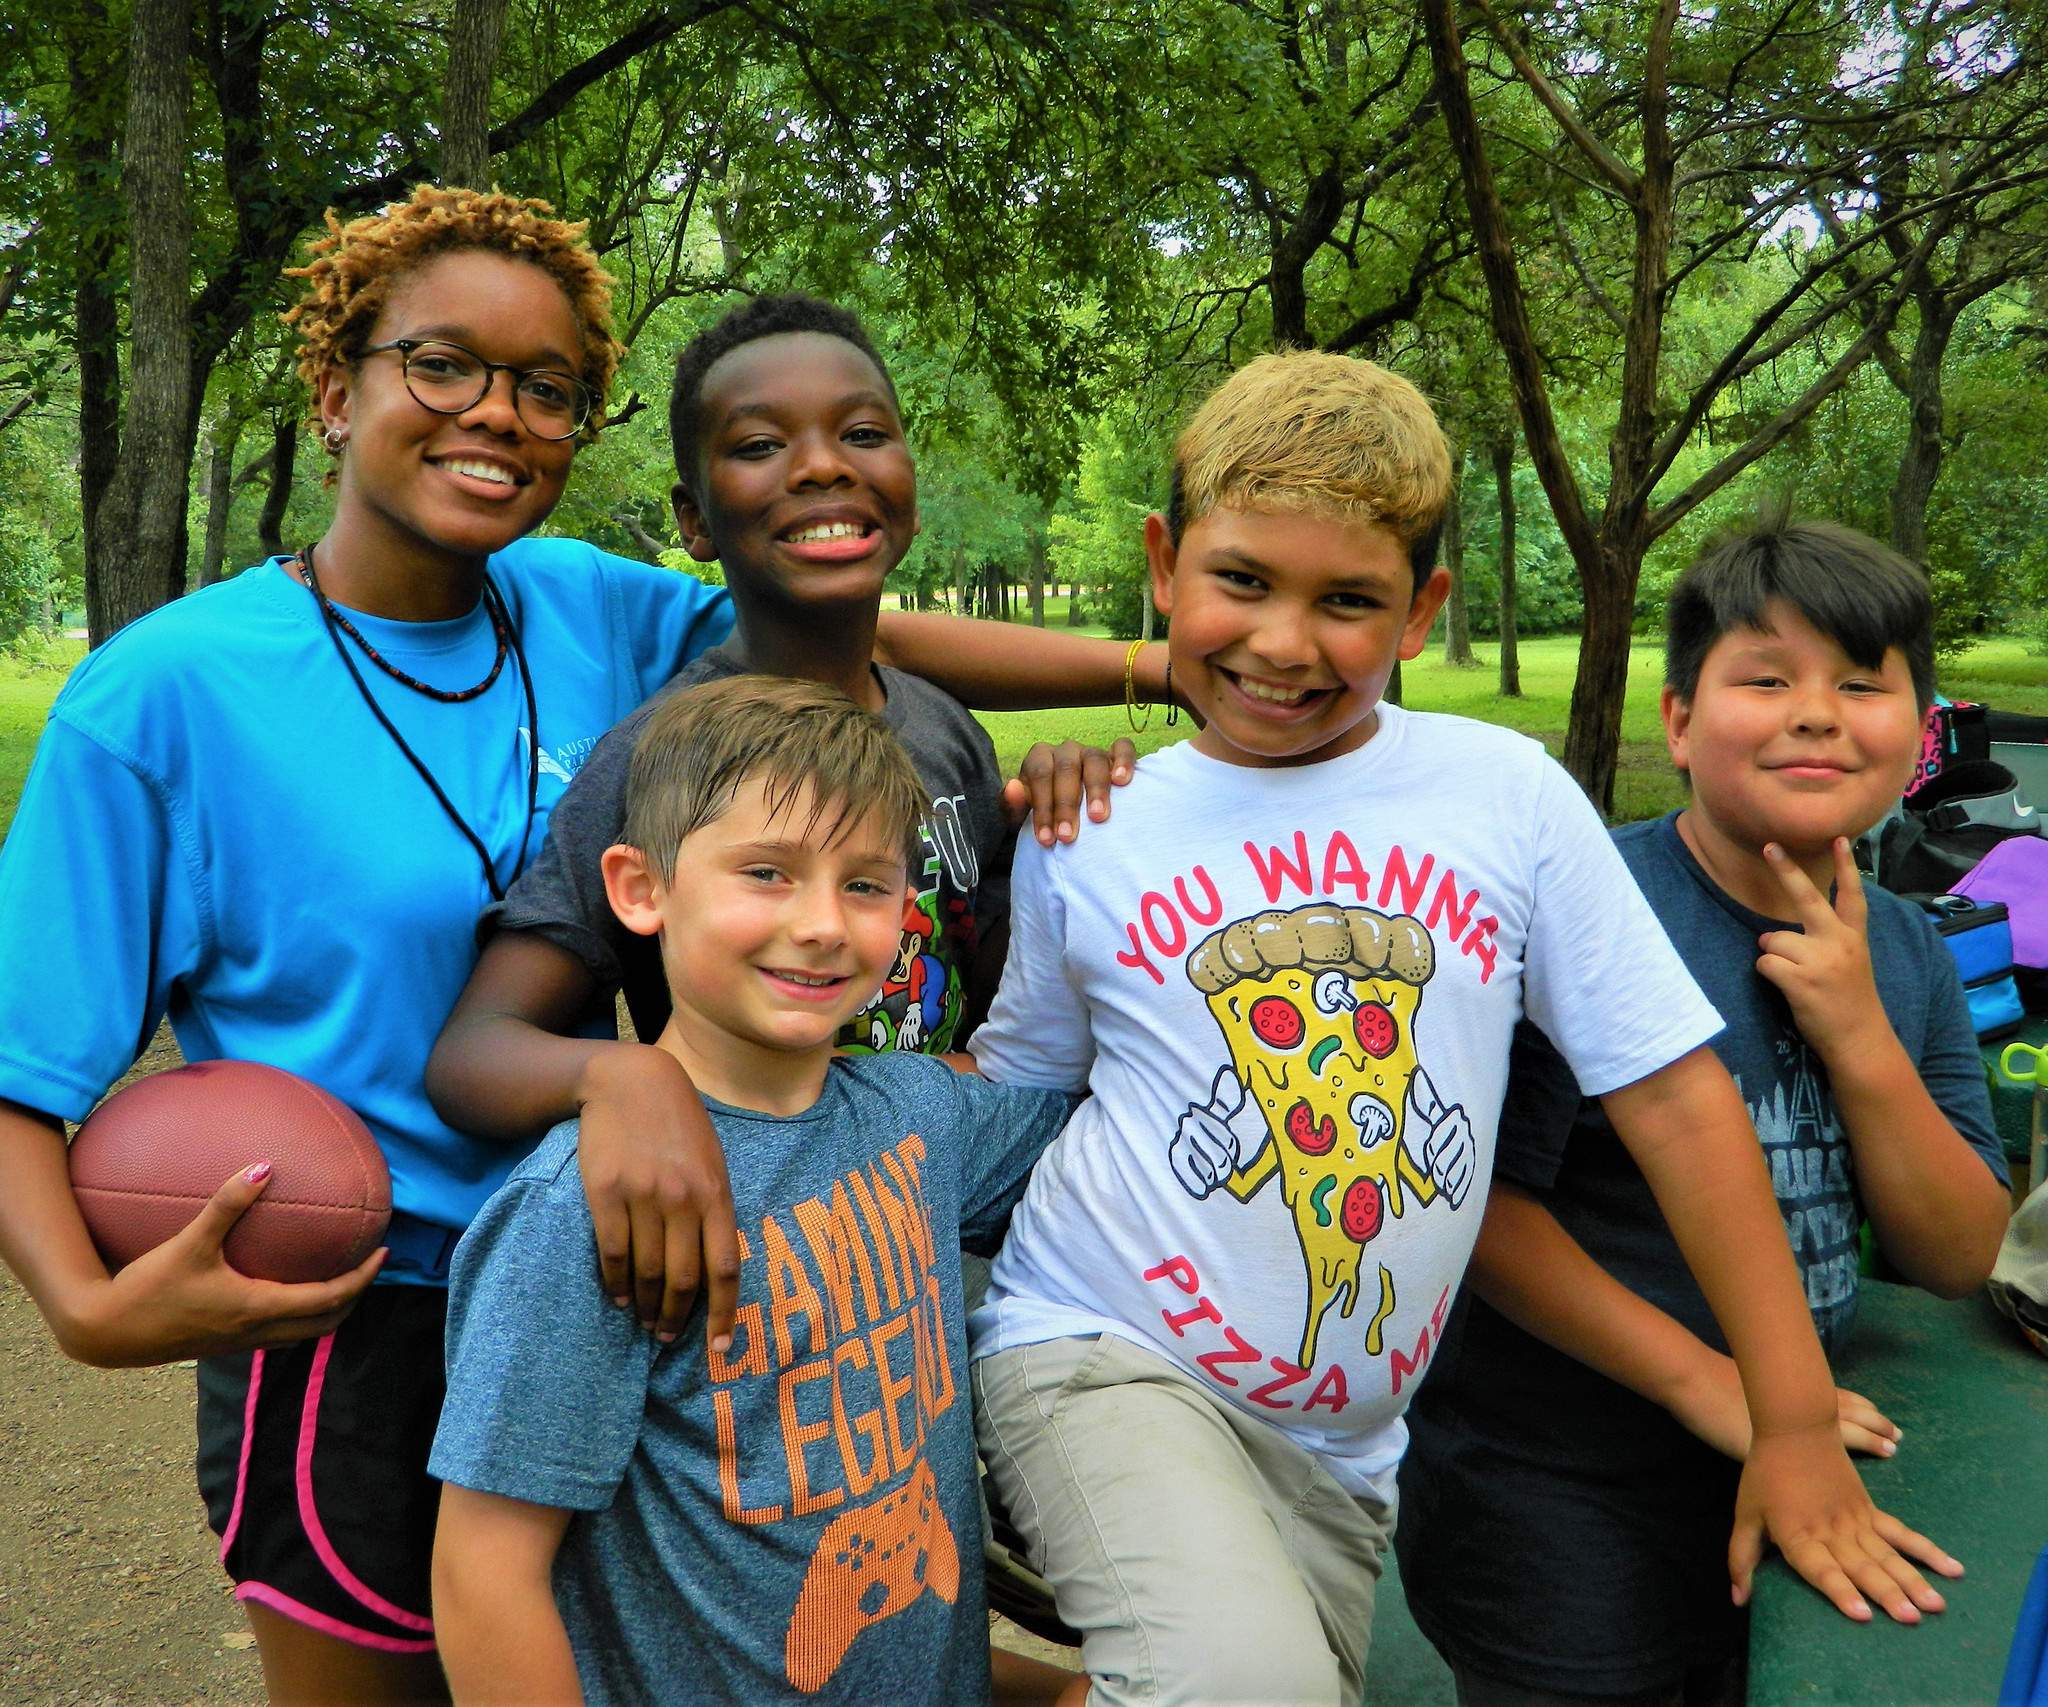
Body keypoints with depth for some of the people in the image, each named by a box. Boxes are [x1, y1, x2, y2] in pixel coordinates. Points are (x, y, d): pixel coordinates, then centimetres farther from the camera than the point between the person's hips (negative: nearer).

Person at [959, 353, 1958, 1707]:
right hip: (1098, 1354, -2)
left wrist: (1799, 1427, -2)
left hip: (1339, 1442, 3)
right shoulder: (1087, 836, -1)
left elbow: (1673, 1094, -2)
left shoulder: (1505, 794, -4)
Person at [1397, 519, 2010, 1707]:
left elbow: (1959, 1259, -2)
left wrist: (1860, 1037, -16)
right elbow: (1476, 1199, -22)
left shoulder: (1907, 952, 1)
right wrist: (1701, 1379, -21)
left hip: (1796, 1477, 7)